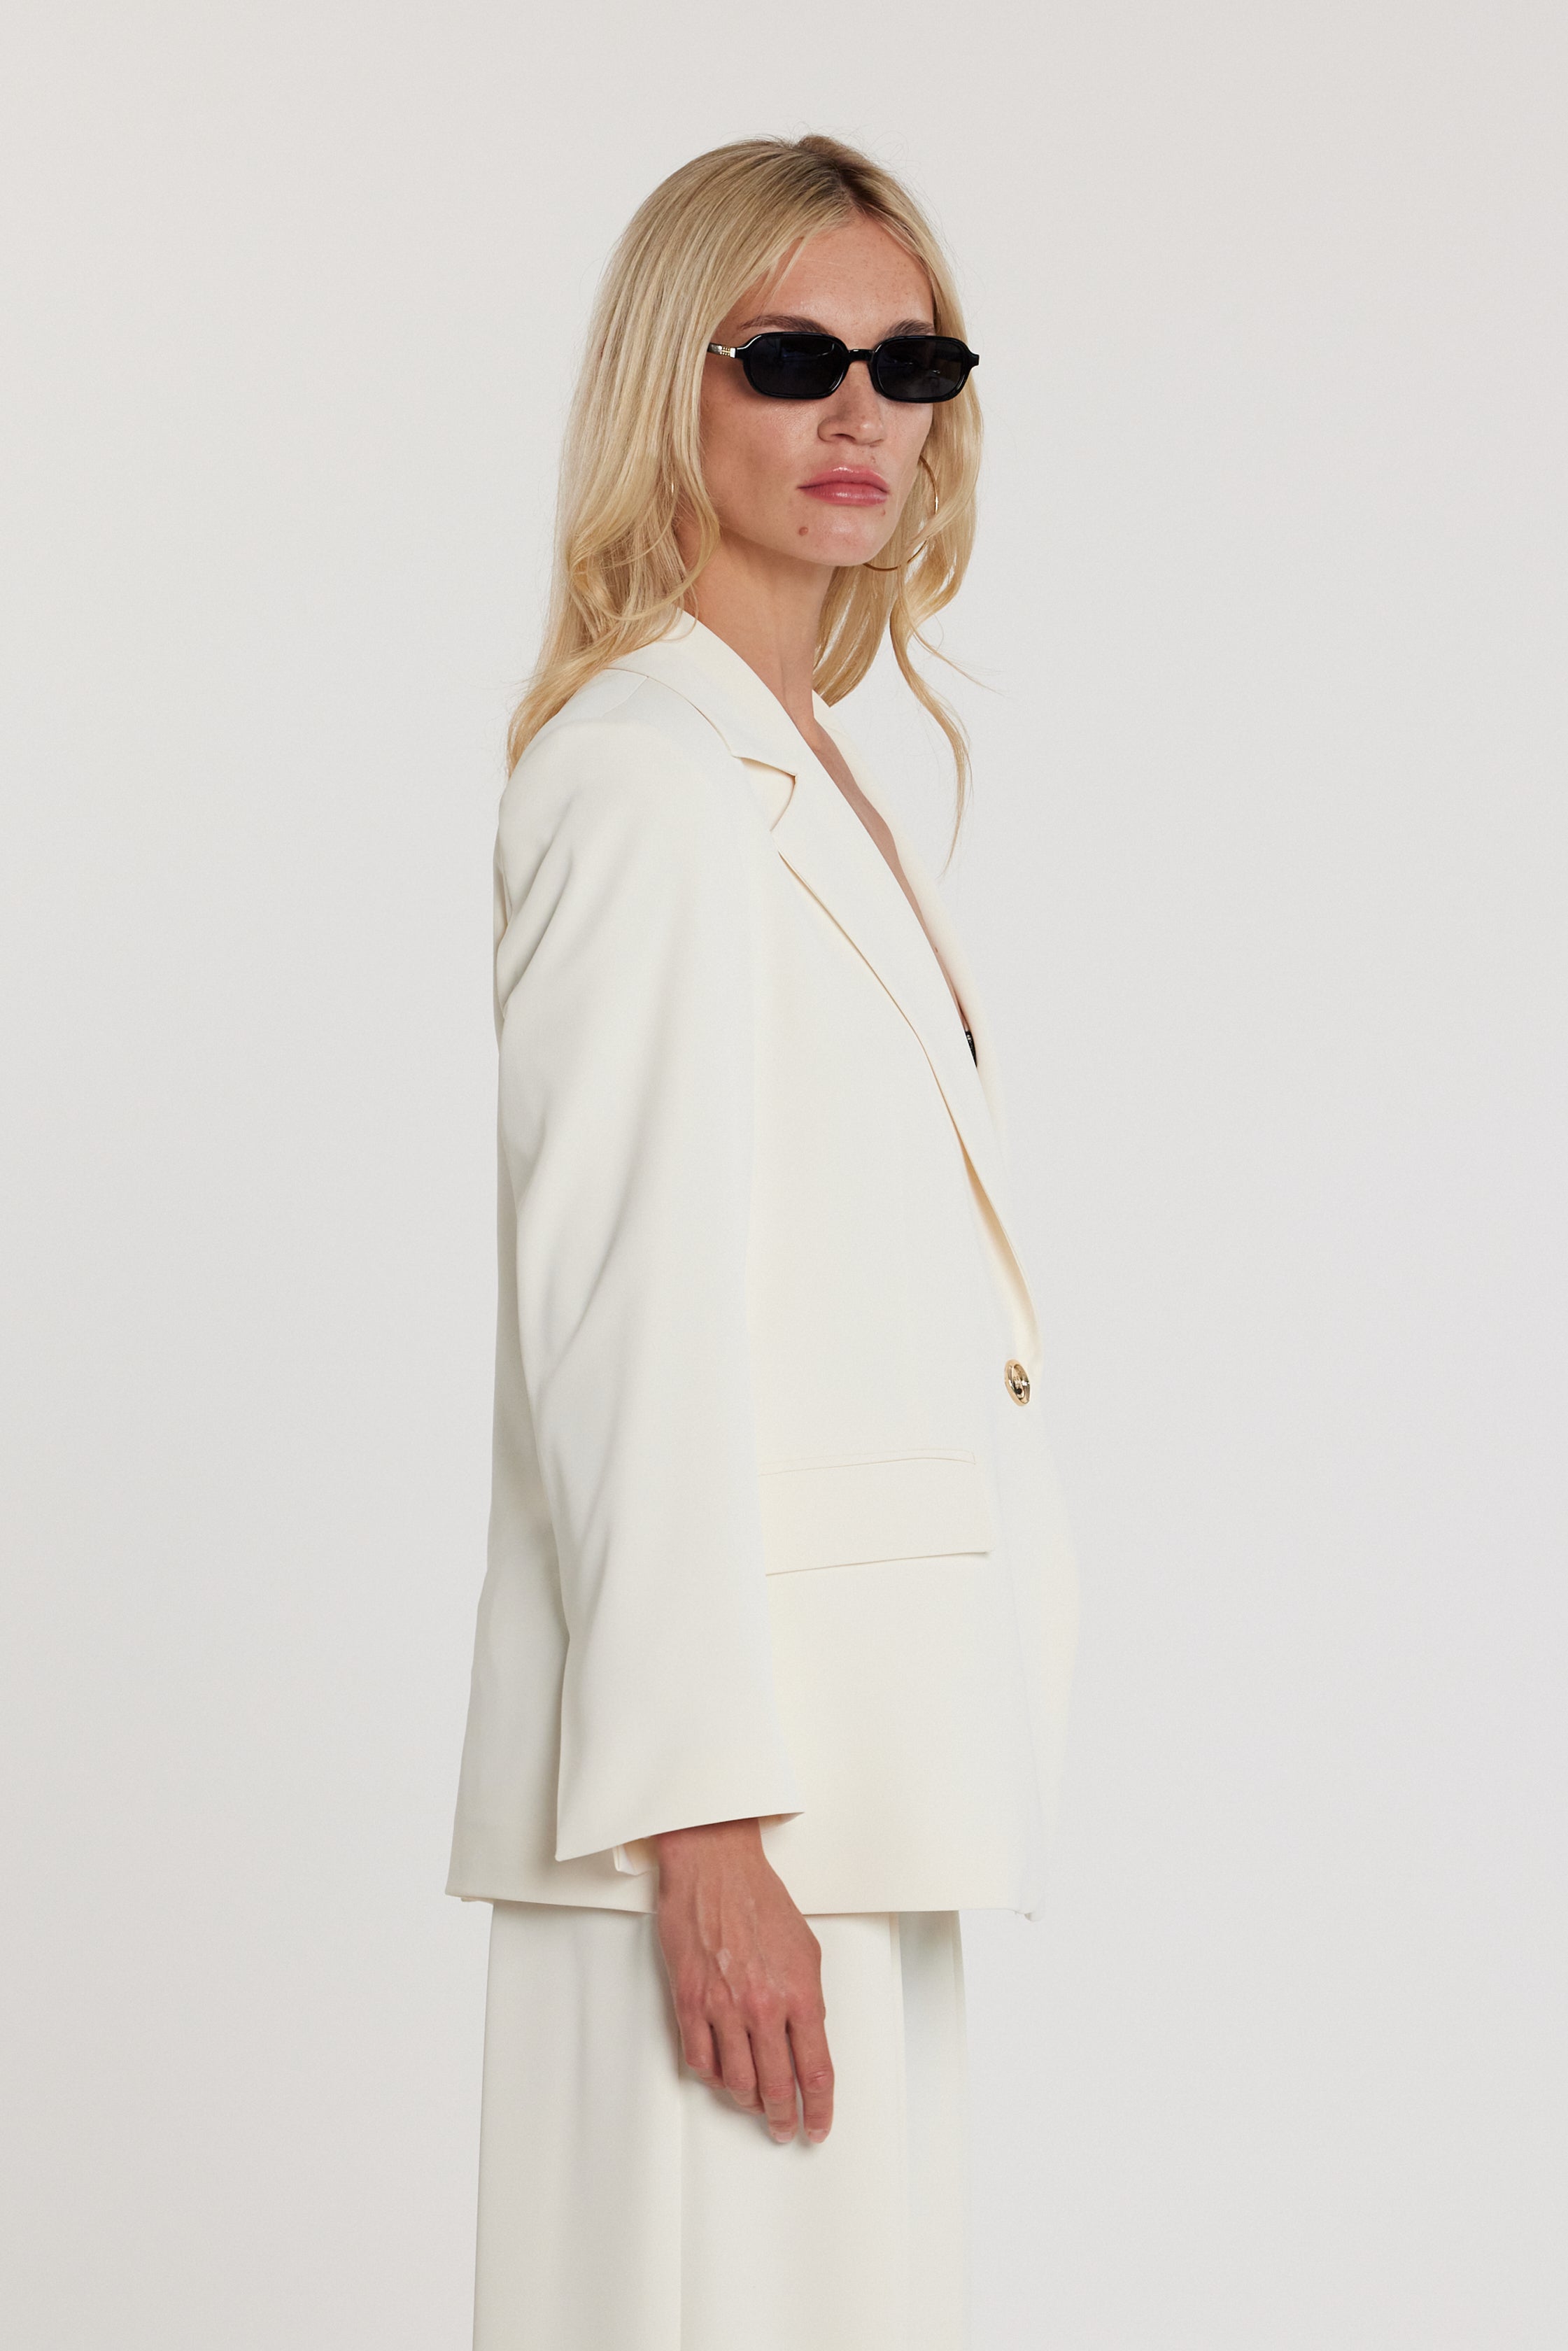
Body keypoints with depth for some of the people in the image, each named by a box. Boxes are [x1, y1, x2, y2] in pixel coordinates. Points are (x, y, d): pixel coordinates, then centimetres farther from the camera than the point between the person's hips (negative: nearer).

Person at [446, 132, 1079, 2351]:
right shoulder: (643, 775, -11)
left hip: (853, 1742, 9)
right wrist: (701, 1825, -21)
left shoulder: (817, 772, 18)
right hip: (735, 1750, -9)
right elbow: (619, 1317, -17)